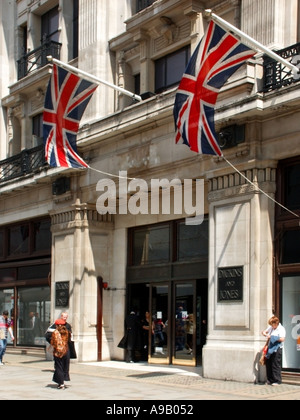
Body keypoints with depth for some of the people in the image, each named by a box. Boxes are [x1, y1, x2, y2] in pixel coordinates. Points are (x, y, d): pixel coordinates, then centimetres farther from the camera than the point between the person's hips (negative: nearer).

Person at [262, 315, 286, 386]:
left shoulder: (281, 329, -9)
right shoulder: (271, 328, 13)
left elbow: (282, 339, -20)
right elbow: (264, 332, 27)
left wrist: (272, 337, -18)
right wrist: (265, 333, 2)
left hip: (277, 349, -7)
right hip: (270, 348, 7)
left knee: (276, 365, -4)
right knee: (268, 364, 8)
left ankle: (277, 381, 4)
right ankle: (270, 380, 17)